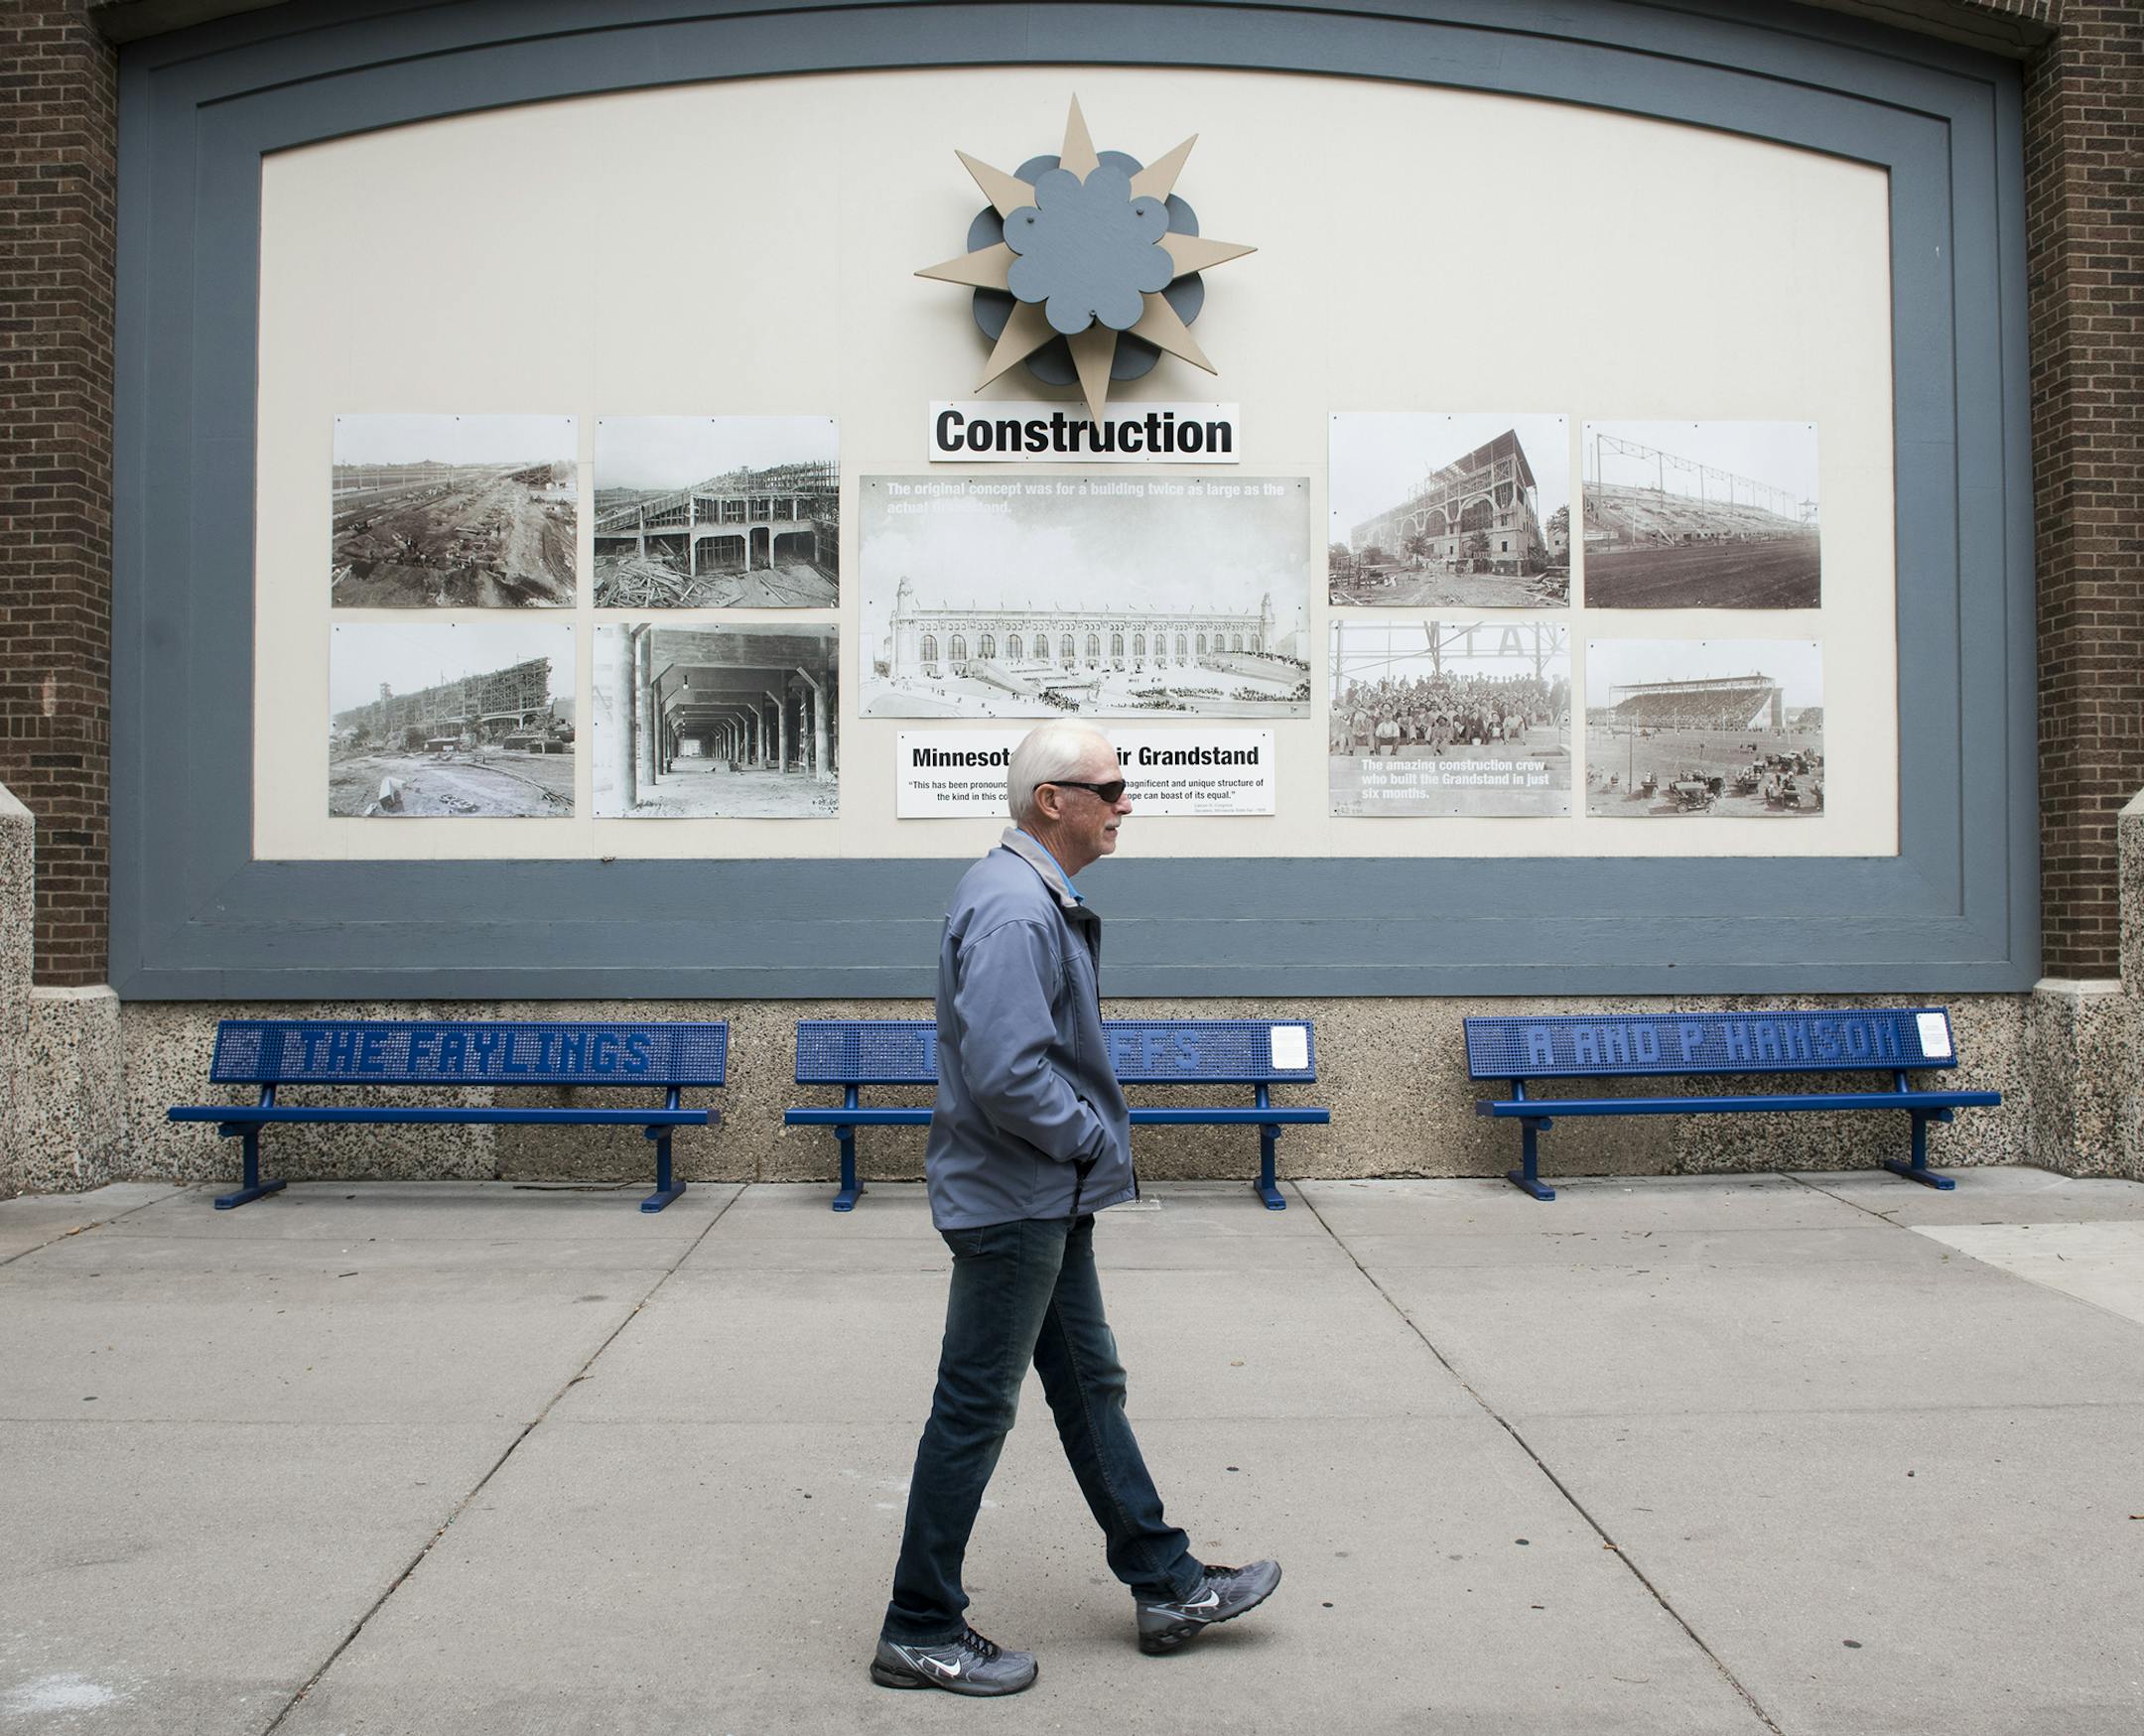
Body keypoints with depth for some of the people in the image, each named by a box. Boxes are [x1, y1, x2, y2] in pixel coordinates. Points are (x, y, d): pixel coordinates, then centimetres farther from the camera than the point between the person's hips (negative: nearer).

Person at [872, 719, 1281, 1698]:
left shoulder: (1039, 899, 12)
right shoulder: (1010, 910, -23)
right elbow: (1007, 1072, -30)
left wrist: (1092, 1148, 11)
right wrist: (1093, 1141, -16)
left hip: (1050, 1198, 11)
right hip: (1010, 1200, -11)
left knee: (1089, 1385, 18)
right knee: (975, 1409, 0)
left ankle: (1165, 1585, 31)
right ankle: (920, 1632, 14)